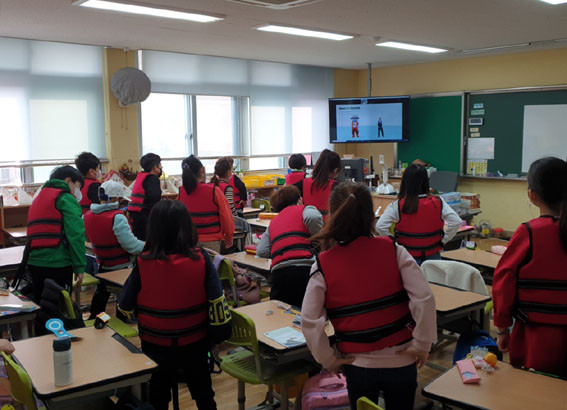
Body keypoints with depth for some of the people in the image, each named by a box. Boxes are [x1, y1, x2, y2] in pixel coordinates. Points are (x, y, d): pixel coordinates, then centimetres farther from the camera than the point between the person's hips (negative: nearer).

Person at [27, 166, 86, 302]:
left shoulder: (38, 198, 21)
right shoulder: (67, 198, -5)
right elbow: (75, 234, -15)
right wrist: (80, 267, -14)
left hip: (34, 263, 8)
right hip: (57, 264, -8)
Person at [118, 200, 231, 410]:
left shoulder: (143, 262, -18)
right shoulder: (201, 259, -17)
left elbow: (125, 307, -9)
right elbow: (217, 301, -12)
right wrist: (221, 332, 2)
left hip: (155, 345, -1)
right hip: (195, 344, 1)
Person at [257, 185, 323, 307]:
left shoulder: (273, 222, 28)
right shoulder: (305, 209, 15)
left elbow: (261, 251, 16)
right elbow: (313, 218, -11)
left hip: (278, 272, 4)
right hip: (305, 267, -4)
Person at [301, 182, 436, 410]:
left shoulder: (323, 266, -10)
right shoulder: (393, 250, -9)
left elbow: (309, 321, -14)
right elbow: (424, 297, -15)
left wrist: (328, 360, -2)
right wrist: (422, 344, -4)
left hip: (358, 364, -1)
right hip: (401, 360, 1)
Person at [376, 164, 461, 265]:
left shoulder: (397, 206, -11)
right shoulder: (438, 203, -6)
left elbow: (380, 226, -18)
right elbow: (456, 222, -8)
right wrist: (443, 241, 2)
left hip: (407, 257, -2)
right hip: (432, 256, 2)